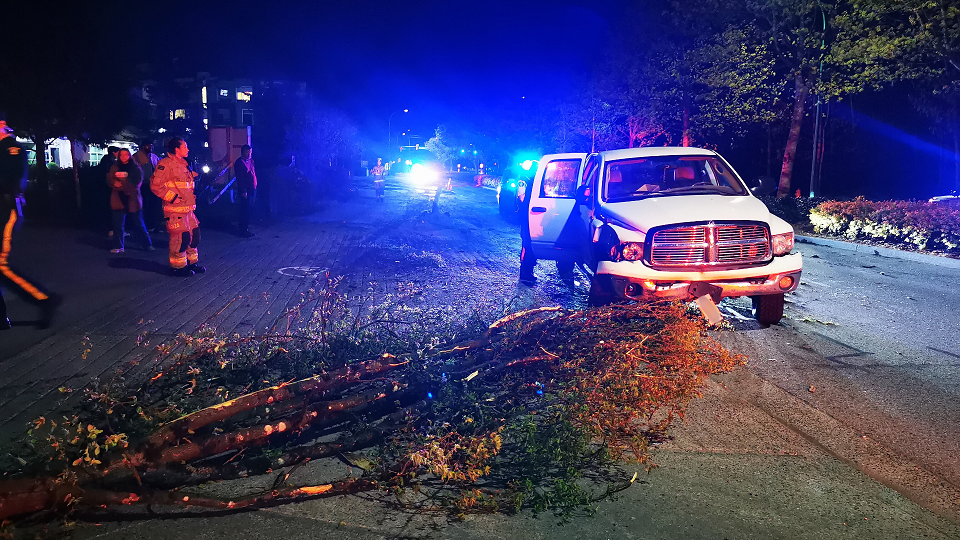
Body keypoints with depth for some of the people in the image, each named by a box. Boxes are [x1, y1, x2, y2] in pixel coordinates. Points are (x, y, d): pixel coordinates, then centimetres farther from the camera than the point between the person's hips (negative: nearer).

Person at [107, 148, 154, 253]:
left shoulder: (136, 167, 4)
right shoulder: (114, 168, 14)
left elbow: (137, 183, -6)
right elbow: (109, 181, 6)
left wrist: (121, 185, -10)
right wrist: (115, 184, -16)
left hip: (132, 199, -3)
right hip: (118, 200, 3)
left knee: (139, 224, 3)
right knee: (118, 224, 2)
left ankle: (148, 245, 10)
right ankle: (118, 246, 9)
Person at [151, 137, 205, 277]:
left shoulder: (184, 164, 18)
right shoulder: (166, 164, -11)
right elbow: (155, 185, -16)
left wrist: (194, 195, 18)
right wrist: (173, 197, -18)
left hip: (187, 208, 9)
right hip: (175, 210, -9)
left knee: (194, 234, 11)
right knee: (181, 237, -8)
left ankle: (192, 263, 24)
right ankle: (177, 266, 4)